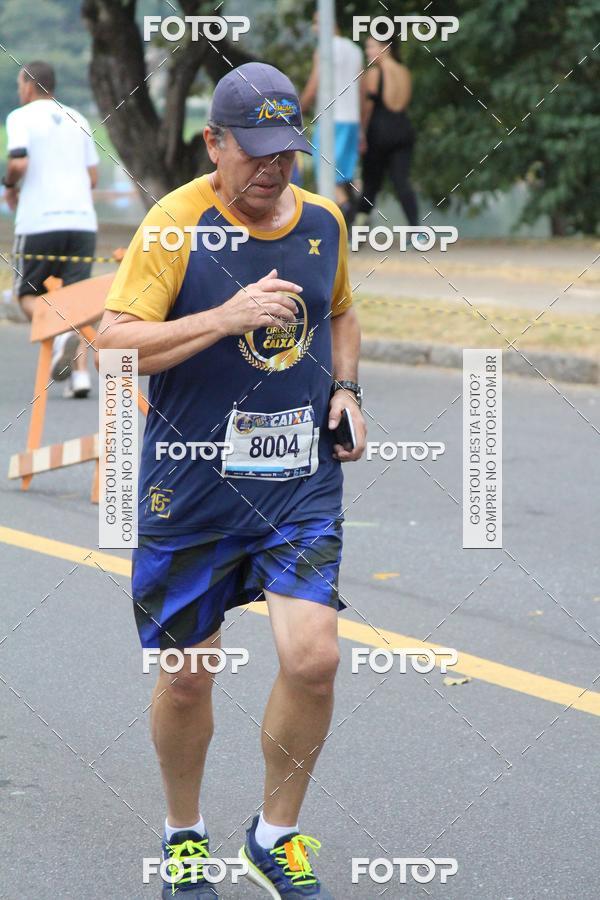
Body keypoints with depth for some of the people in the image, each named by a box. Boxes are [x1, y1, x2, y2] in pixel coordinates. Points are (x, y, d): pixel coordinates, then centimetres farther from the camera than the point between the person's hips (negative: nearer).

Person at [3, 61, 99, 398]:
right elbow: (93, 177, 16)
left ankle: (59, 333, -23)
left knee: (29, 294, 7)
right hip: (82, 219, 4)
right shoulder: (78, 120, 17)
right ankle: (81, 373, -8)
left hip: (39, 221, -4)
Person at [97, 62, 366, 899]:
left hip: (303, 483, 3)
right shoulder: (174, 223, -10)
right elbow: (115, 340, -16)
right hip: (191, 486, -3)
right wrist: (228, 316, -25)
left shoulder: (324, 220, 6)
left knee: (313, 657, -11)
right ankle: (183, 833, 32)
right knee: (187, 674, 7)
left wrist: (346, 389, 8)